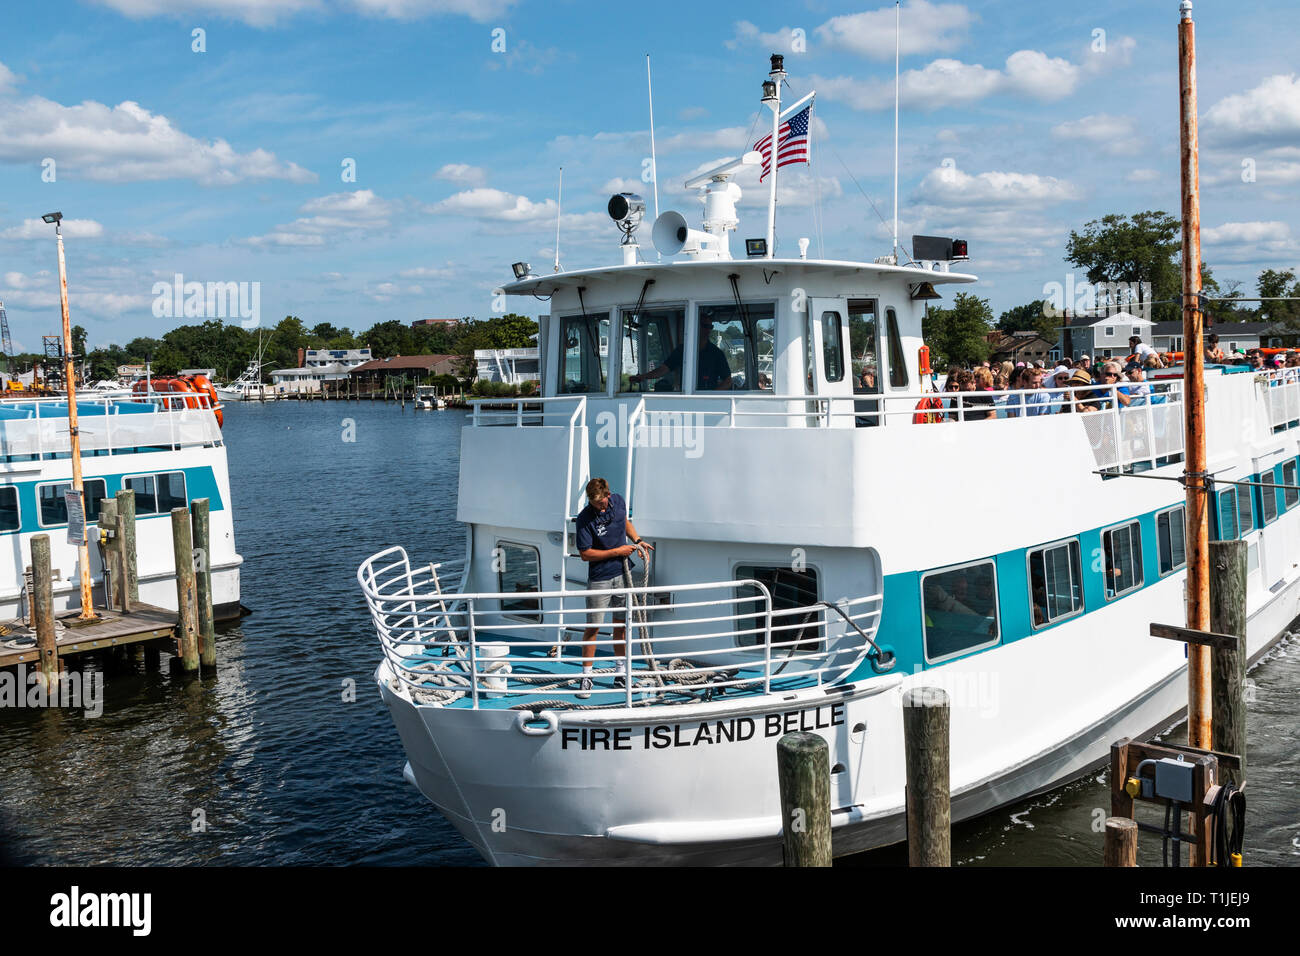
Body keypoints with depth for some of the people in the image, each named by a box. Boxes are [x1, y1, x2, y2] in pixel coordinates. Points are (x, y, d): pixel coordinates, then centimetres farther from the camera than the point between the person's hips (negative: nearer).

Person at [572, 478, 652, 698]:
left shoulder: (619, 501, -2)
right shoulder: (585, 518, -19)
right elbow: (585, 554, -17)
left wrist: (638, 541, 6)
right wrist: (618, 551, -16)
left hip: (623, 574, 5)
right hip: (599, 578, -5)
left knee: (621, 624, 12)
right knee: (592, 627, -2)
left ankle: (621, 674, 22)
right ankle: (586, 677, 7)